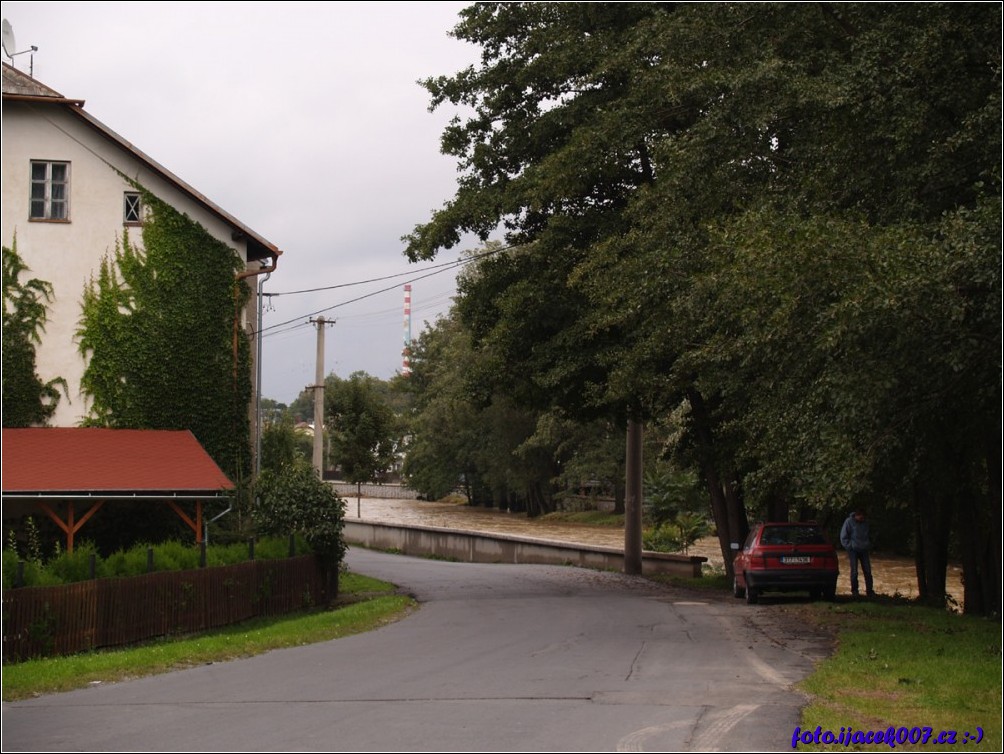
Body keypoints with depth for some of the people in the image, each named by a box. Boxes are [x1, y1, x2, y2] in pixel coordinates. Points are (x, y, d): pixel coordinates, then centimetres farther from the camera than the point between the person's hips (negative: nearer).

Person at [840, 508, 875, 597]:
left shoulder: (865, 522, 6)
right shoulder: (849, 522, -8)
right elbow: (843, 537, -5)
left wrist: (868, 545, 11)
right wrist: (849, 546, -10)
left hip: (864, 550, 4)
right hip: (853, 550, -4)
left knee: (868, 571, 2)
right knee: (854, 571, -4)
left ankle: (869, 590, 8)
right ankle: (854, 590, 6)